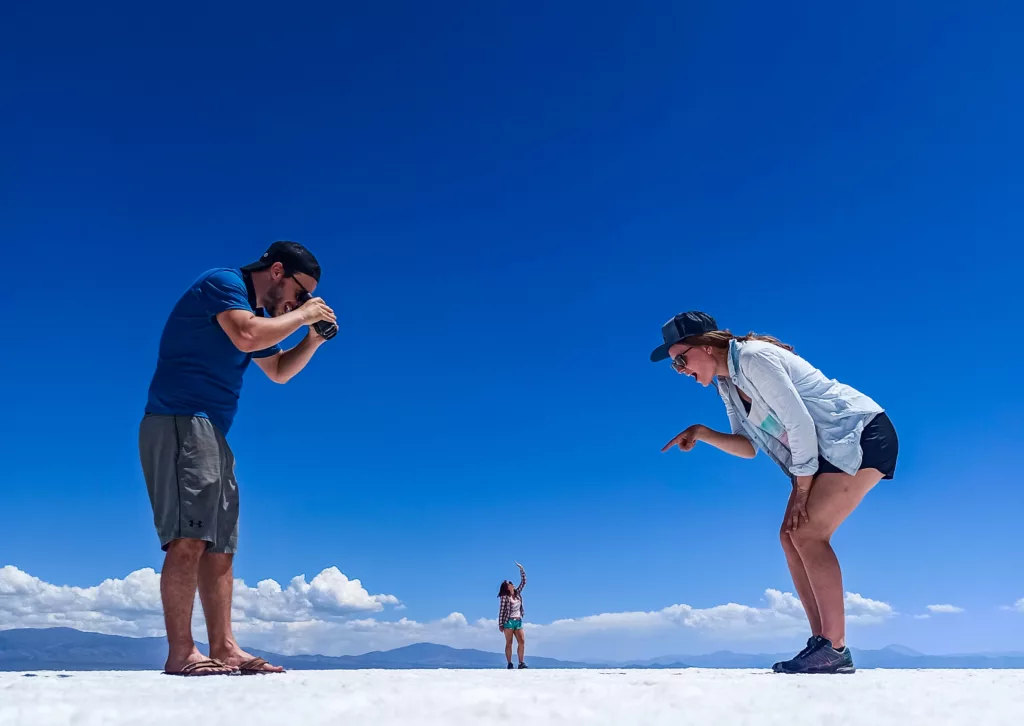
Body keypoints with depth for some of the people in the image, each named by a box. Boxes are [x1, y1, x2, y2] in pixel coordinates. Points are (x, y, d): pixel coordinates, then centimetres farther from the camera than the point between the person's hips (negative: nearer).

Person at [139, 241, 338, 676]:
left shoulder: (259, 313, 21)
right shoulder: (223, 283, -6)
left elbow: (279, 371, 29)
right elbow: (246, 337, -23)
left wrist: (314, 339, 14)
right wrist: (302, 316, -9)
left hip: (208, 431, 10)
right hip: (180, 423, -10)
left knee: (219, 547, 5)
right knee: (190, 538, -15)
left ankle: (224, 649, 5)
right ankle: (180, 654, -13)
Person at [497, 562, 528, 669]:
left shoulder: (517, 593, 9)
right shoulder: (505, 597, -6)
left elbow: (523, 582, 10)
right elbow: (501, 611, -7)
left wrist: (521, 569, 4)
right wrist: (500, 624, -10)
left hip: (518, 621, 6)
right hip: (509, 621, -6)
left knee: (522, 641, -3)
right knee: (509, 643, -3)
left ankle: (521, 663, -1)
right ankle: (509, 664, -2)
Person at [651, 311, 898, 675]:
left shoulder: (754, 358, -21)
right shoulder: (727, 385, 8)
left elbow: (801, 425, -22)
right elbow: (748, 446, 8)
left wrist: (801, 491, -15)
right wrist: (702, 433, -7)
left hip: (863, 436, -9)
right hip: (828, 451, 9)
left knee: (808, 533, -17)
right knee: (791, 535, 2)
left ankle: (835, 648, -12)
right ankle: (822, 644, 4)